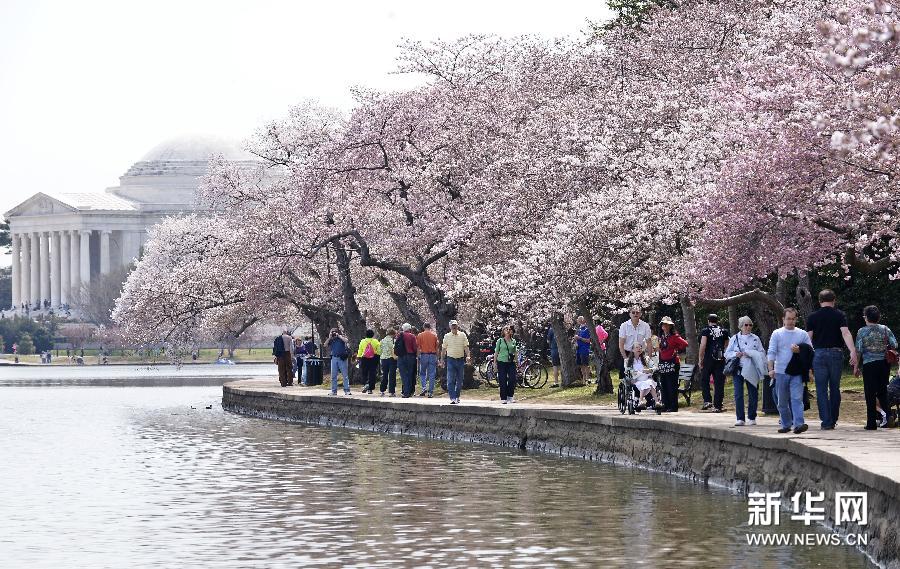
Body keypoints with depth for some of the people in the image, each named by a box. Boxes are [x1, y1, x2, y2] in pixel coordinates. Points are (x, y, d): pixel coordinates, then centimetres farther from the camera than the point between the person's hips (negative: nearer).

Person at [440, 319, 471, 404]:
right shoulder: (447, 336, 5)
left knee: (459, 380, 9)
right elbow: (443, 349, 10)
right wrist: (442, 360, 8)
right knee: (450, 380, -12)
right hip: (451, 359, -1)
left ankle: (457, 396, 24)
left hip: (460, 360, 1)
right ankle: (452, 398, -15)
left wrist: (468, 356, -16)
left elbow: (466, 346, -1)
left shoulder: (462, 335, 4)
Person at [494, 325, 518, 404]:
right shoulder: (500, 340, 3)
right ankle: (503, 398, 4)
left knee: (512, 379, -9)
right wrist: (495, 362, 1)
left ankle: (510, 396, 4)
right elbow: (496, 352, 5)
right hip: (502, 362, -2)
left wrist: (516, 361, 11)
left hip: (511, 363, 2)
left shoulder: (513, 341, 10)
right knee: (503, 381, -3)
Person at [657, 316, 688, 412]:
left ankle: (673, 407, -3)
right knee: (664, 386, 8)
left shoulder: (674, 336, -7)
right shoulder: (661, 337, 14)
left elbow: (685, 344, -18)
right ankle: (666, 405, 15)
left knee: (672, 386, -6)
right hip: (663, 364, 7)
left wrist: (676, 350, -8)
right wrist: (659, 364, 15)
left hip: (672, 363, -7)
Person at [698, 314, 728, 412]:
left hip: (708, 360, -3)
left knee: (704, 380, 11)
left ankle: (707, 401, -2)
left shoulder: (705, 331, -2)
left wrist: (700, 360, -5)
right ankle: (717, 406, 4)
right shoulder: (724, 332, 9)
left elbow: (703, 346, -10)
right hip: (721, 360, 3)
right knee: (719, 383, 5)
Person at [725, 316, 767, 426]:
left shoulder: (755, 339, 7)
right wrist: (735, 354, -10)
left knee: (753, 394, 3)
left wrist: (750, 354, -12)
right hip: (738, 369, 0)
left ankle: (751, 418, 15)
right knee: (738, 394, -7)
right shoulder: (734, 339, 9)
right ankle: (740, 419, -4)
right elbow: (727, 353, 10)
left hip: (751, 370, 0)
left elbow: (762, 353, 3)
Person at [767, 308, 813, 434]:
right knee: (782, 401, 7)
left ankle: (798, 424, -21)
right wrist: (771, 369, -11)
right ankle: (785, 425, 19)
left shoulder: (802, 334, 8)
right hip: (781, 372, 1)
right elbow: (771, 352, 1)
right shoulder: (777, 334, 6)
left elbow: (810, 351, 9)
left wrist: (799, 351, -11)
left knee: (797, 398, -14)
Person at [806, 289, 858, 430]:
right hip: (836, 353, 1)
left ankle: (826, 421, -6)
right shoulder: (839, 315, 2)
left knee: (821, 390, 1)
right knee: (835, 389, 11)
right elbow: (845, 333, -12)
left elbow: (809, 338, 0)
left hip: (819, 354, -1)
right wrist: (853, 351, -19)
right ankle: (833, 420, 16)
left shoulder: (812, 317, 3)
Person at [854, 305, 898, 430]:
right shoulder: (885, 329, 2)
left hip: (869, 364, -3)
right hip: (884, 363, 3)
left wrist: (856, 367, 1)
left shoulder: (862, 331, -4)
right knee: (882, 392, 16)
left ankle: (871, 423, 0)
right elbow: (894, 345, 0)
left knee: (870, 394, 1)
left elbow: (858, 350, -6)